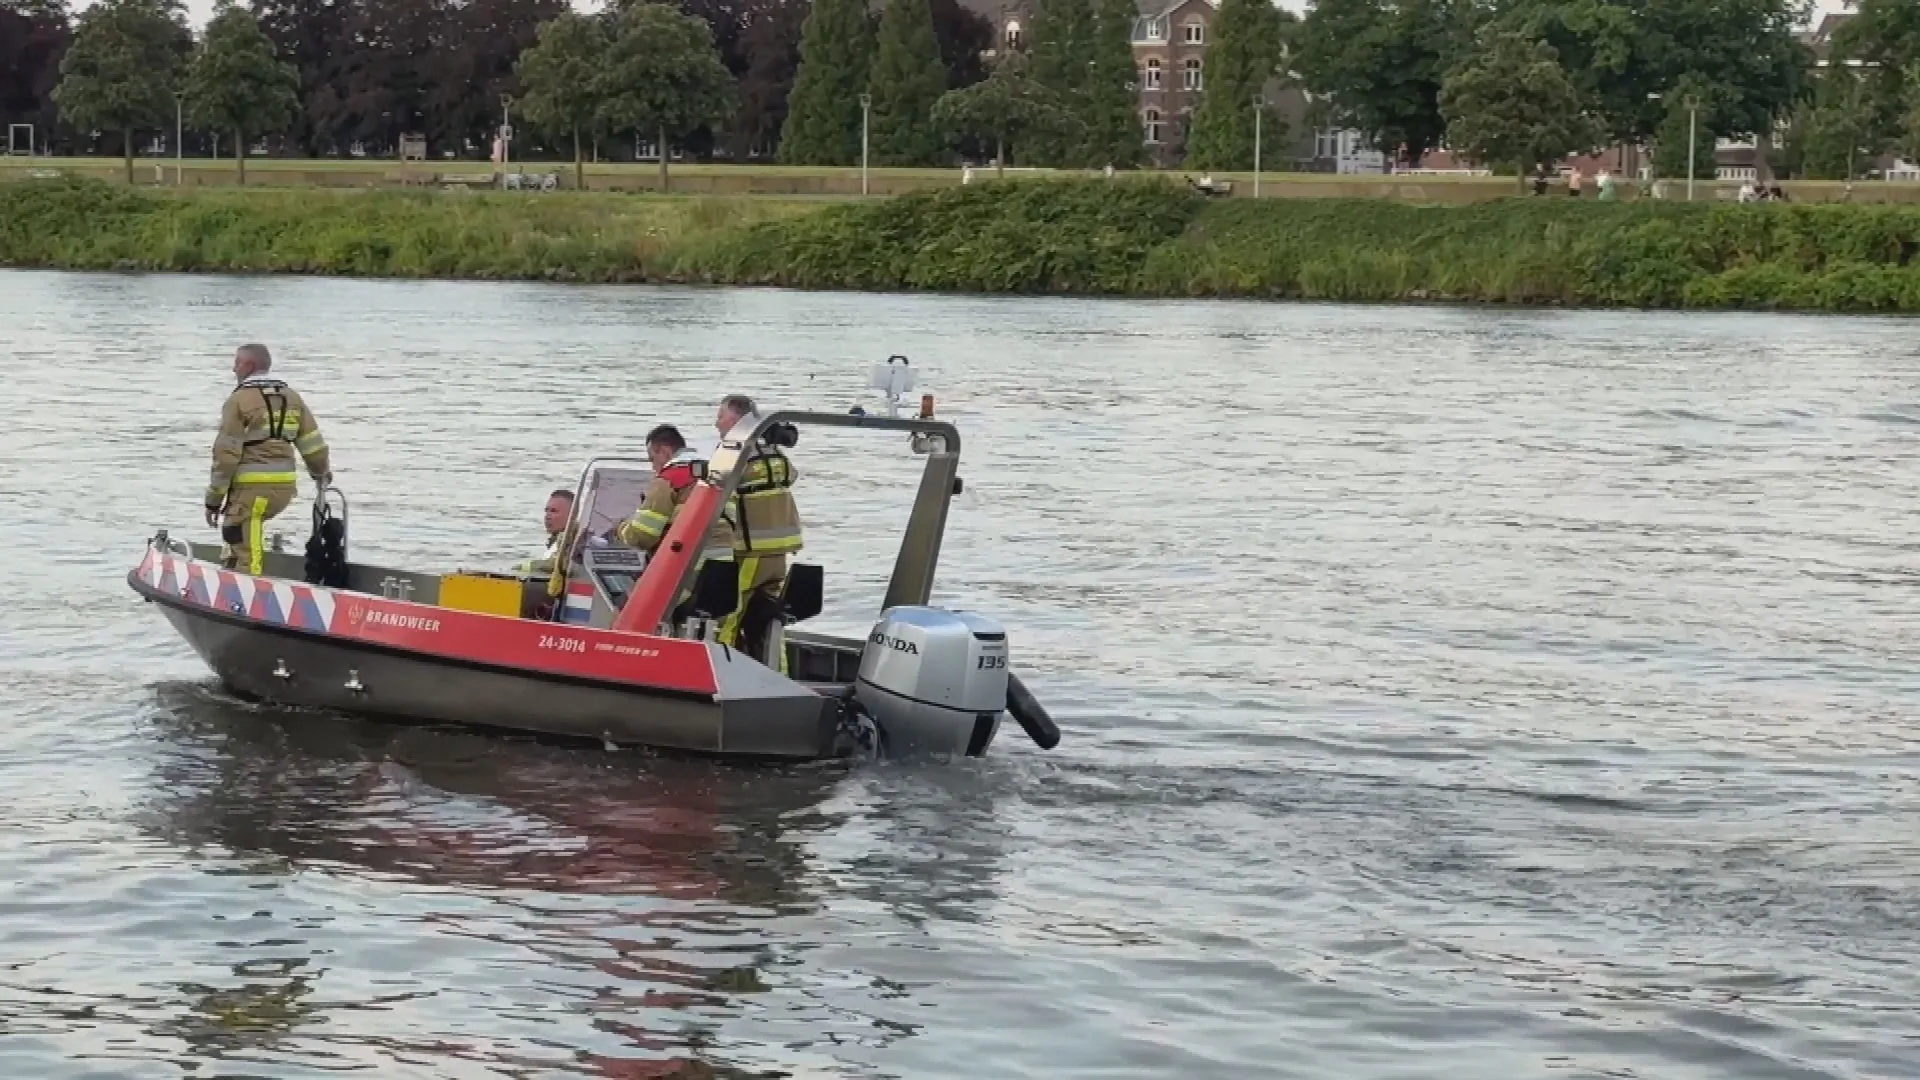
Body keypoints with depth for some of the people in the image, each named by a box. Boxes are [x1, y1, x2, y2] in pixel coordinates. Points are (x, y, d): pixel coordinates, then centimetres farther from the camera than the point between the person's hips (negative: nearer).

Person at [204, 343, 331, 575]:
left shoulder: (239, 400, -5)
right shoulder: (292, 398, 13)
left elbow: (227, 454, -8)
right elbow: (312, 444, 13)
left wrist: (214, 499, -4)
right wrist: (322, 473, 32)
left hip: (252, 487, -7)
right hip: (286, 486, 7)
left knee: (247, 556, -6)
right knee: (234, 528, 27)